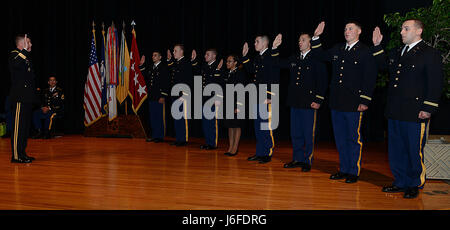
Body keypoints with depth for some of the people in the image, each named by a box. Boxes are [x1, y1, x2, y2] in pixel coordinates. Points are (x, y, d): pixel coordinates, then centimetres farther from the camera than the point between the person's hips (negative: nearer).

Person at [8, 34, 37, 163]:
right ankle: (16, 156, -4)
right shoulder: (14, 55, -7)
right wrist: (25, 50, -30)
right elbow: (16, 63, -33)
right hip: (19, 99, -10)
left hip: (26, 99, 10)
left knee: (25, 127, 12)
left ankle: (22, 154, 19)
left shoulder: (25, 57, 21)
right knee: (19, 127, -7)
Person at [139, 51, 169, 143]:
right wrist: (142, 65, 16)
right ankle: (154, 136, 18)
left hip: (159, 97, -7)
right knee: (152, 117, 10)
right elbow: (146, 77, 24)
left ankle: (160, 136, 5)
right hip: (151, 96, 7)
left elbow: (166, 83, -10)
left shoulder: (164, 68, -5)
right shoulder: (150, 68, 16)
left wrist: (163, 96, -16)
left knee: (160, 117, -3)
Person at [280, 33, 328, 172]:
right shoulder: (294, 59, 13)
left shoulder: (316, 59, -6)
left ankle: (308, 161, 11)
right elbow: (279, 64, 24)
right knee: (295, 133, 12)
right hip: (295, 102, 6)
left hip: (309, 103, -6)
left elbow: (323, 81, -8)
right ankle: (297, 159, 23)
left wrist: (318, 100, -13)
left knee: (308, 134, 1)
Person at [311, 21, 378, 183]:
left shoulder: (365, 52, -4)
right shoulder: (337, 50, 14)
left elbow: (370, 78, -9)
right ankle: (344, 169, 22)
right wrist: (316, 38, 16)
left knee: (354, 139, 2)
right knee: (340, 138, 12)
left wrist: (365, 101, -14)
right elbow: (321, 56, 28)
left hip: (354, 103, -6)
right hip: (337, 103, 6)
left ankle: (354, 172, 11)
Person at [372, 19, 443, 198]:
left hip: (415, 113, -7)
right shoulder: (397, 53, 15)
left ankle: (415, 185, 17)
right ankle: (400, 182, 25)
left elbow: (435, 84, -9)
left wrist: (428, 108, -15)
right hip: (395, 112, 7)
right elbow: (383, 65, 31)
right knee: (396, 150, 12)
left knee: (414, 150, 2)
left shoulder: (430, 54, -5)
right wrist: (377, 46, 19)